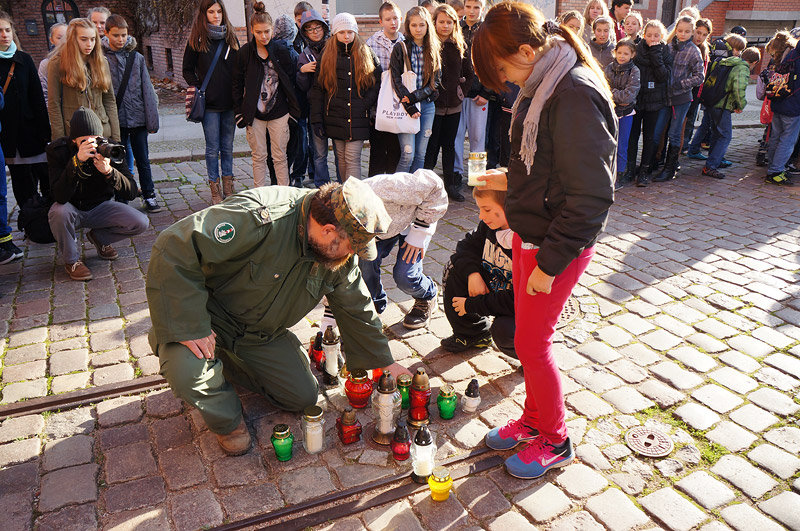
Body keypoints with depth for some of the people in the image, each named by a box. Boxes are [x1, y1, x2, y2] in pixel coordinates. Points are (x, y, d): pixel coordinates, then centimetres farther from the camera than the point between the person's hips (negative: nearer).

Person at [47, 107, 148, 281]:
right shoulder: (58, 150, -19)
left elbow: (131, 193, -21)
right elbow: (60, 197, -33)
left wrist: (109, 172, -40)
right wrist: (77, 161, -43)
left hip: (100, 207, 2)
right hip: (72, 209, -1)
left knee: (141, 223, -20)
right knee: (58, 212, -36)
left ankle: (99, 237, 12)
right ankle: (71, 260, -7)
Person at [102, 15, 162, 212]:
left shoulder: (137, 57, 4)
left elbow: (147, 90, 4)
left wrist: (152, 121, 1)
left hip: (138, 119, 1)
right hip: (115, 121, -1)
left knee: (143, 160, 9)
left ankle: (149, 196, 21)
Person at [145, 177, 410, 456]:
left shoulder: (341, 252, -12)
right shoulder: (259, 219, -37)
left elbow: (356, 308, 3)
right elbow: (174, 250, -37)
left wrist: (385, 362, 8)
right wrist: (190, 328, -37)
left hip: (263, 334, 6)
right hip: (208, 318, -5)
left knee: (303, 396, 0)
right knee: (186, 370, -35)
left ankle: (225, 364, 22)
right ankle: (226, 421, 1)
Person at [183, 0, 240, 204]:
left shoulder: (231, 38, 9)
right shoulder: (196, 40, 1)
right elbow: (187, 69, 8)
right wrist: (196, 88, -7)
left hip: (230, 103, 3)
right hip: (210, 104, -2)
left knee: (228, 147, 10)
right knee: (213, 149, 1)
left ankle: (228, 188, 20)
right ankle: (215, 190, 9)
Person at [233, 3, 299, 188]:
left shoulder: (282, 51, -3)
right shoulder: (244, 53, -1)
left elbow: (291, 81, 3)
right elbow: (237, 84, 6)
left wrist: (293, 109, 2)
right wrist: (239, 111, 2)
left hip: (279, 112, -1)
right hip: (254, 114, 1)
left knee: (280, 156, 5)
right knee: (259, 157, 7)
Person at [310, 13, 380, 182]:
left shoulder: (366, 54, 6)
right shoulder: (327, 55, 7)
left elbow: (376, 85, 8)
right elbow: (317, 89, 6)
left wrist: (370, 109, -4)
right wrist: (316, 119, 0)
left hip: (358, 119, -2)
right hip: (335, 119, 2)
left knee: (353, 159, -8)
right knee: (341, 159, 9)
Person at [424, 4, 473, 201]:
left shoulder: (460, 46, 8)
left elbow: (469, 73, 18)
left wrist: (462, 90, 7)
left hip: (453, 104, 5)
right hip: (433, 104, -4)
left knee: (449, 145, 12)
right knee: (431, 147, -2)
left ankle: (450, 185, 20)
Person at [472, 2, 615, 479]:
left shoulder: (576, 97, -22)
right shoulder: (542, 89, 8)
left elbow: (591, 195, -24)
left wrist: (550, 263, -21)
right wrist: (511, 180, 12)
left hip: (557, 246, -9)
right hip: (529, 236, 9)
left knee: (532, 344, 4)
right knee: (528, 336, 19)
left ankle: (555, 441, 26)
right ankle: (535, 419, 39)